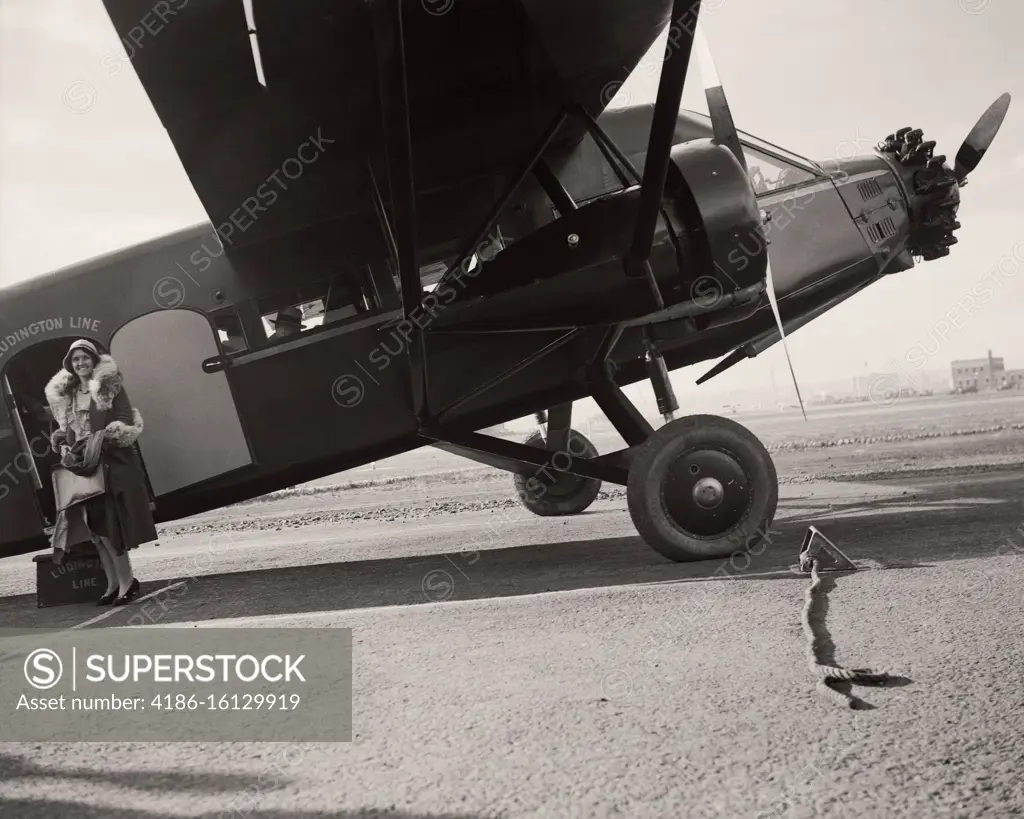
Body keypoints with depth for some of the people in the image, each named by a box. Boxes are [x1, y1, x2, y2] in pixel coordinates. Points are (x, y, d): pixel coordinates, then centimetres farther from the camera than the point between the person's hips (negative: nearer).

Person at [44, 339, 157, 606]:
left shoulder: (111, 385, -3)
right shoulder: (64, 394, 13)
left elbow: (126, 421, -9)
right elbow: (63, 428, 17)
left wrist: (103, 436, -22)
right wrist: (63, 447, -2)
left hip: (113, 463, -5)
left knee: (108, 524, -9)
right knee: (96, 526, 5)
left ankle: (126, 580, 1)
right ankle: (114, 584, 12)